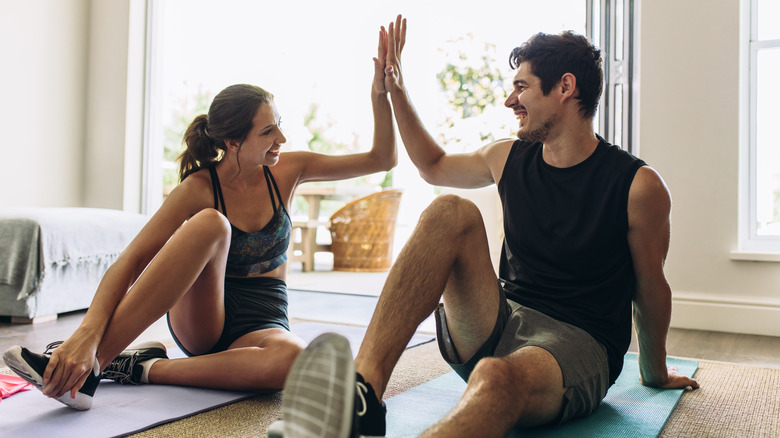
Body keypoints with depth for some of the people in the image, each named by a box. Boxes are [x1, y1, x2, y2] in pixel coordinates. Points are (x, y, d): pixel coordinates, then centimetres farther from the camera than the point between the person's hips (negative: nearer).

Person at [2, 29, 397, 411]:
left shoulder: (286, 171, -3)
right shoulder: (200, 189, -12)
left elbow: (382, 160, 0)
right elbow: (131, 260, -21)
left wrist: (380, 94, -15)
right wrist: (87, 332, -37)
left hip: (262, 323, 2)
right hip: (200, 322, -2)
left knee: (290, 358, -39)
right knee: (209, 223, -35)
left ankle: (145, 368, -23)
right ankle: (93, 361, -35)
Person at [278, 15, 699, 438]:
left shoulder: (638, 185, -7)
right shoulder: (508, 158, 8)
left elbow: (650, 287, 4)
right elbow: (434, 166, 26)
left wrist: (655, 373, 18)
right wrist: (395, 90, 22)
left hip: (577, 343, -4)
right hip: (499, 323, 4)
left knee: (496, 378, -41)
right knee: (450, 211, -22)